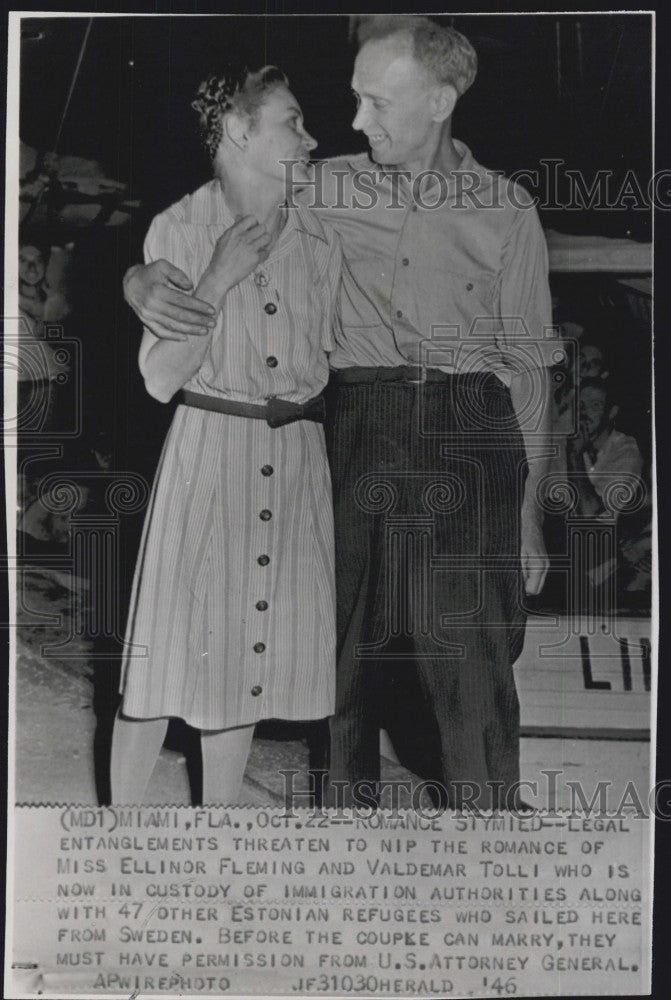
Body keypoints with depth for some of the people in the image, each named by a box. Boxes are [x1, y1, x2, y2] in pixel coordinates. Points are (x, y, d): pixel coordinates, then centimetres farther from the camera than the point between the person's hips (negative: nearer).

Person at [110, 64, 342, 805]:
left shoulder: (318, 242, 7)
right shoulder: (179, 230, -4)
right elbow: (160, 378, -9)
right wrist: (218, 280, -16)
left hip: (297, 459, 4)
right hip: (207, 453, -3)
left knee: (245, 654, 10)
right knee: (168, 650, -1)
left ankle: (217, 812, 25)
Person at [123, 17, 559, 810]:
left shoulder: (506, 210, 6)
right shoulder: (325, 190, 8)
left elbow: (528, 368, 8)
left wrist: (529, 518, 6)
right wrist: (143, 283, -12)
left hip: (471, 445, -1)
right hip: (357, 438, 1)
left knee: (476, 675, 0)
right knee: (343, 661, 5)